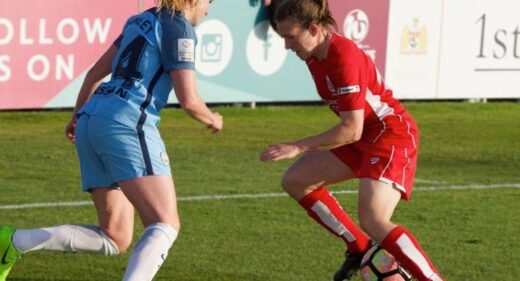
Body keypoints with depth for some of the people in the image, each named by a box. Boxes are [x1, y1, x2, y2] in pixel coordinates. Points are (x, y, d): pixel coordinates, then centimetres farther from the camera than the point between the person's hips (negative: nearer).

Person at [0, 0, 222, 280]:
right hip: (127, 123, -9)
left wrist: (78, 115, 42)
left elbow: (96, 72, 28)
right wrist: (211, 119, 15)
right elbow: (188, 100, -7)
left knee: (115, 240, 8)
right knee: (166, 225, -14)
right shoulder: (180, 29, -2)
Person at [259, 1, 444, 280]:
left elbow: (351, 130, -28)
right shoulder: (316, 55, 0)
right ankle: (358, 246, 12)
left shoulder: (344, 59, -27)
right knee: (295, 180, 7)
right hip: (364, 138, 10)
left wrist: (299, 147, -25)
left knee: (373, 221, -25)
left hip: (392, 136, -10)